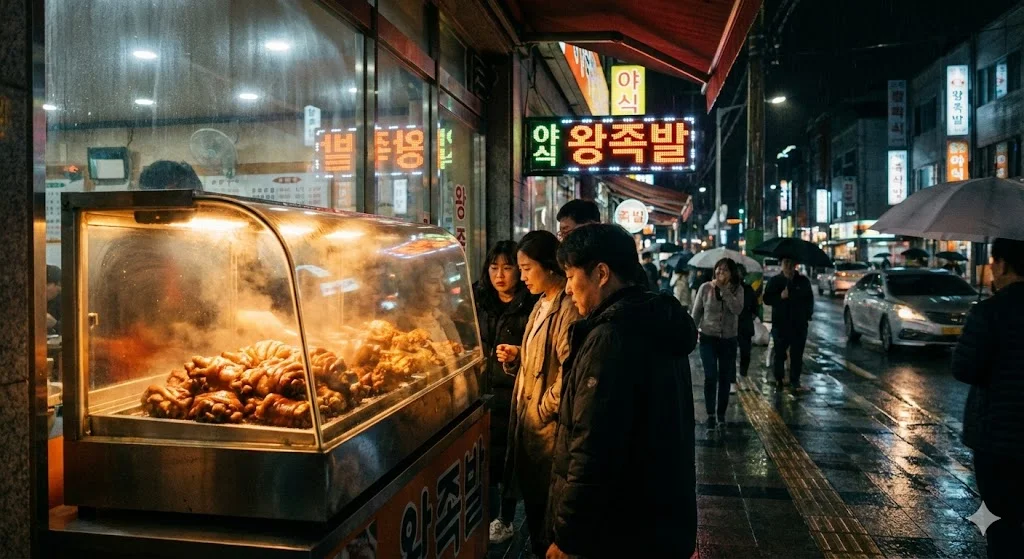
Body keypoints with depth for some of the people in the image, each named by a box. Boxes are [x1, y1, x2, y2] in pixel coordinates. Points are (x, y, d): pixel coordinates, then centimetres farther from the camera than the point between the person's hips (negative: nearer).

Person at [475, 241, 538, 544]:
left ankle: (505, 520, 25)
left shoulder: (532, 305, -11)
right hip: (481, 391, 4)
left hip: (513, 395, -4)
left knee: (507, 458, 7)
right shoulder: (478, 300, 6)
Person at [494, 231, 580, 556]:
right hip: (529, 418, 9)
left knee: (546, 502, 3)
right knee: (532, 496, 18)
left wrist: (542, 412, -16)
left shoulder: (568, 308, -18)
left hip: (548, 425, -9)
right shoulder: (542, 304, 12)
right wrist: (516, 358, 3)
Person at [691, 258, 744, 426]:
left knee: (725, 379, 9)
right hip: (708, 338, -1)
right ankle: (710, 414, 3)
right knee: (710, 377, -9)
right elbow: (696, 313, 2)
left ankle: (721, 414, 23)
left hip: (729, 340, 2)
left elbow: (737, 309, -20)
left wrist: (724, 289, -23)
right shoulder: (705, 288, -6)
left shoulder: (737, 289, -3)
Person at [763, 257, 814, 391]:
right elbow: (767, 299, -1)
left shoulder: (803, 281, 7)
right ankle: (778, 379, 21)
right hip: (780, 323, -1)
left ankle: (795, 381, 9)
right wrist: (780, 296, -17)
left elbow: (810, 299, 14)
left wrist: (808, 314, 3)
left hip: (799, 324, 1)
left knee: (797, 354, 1)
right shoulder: (774, 281, 3)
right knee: (780, 353, 5)